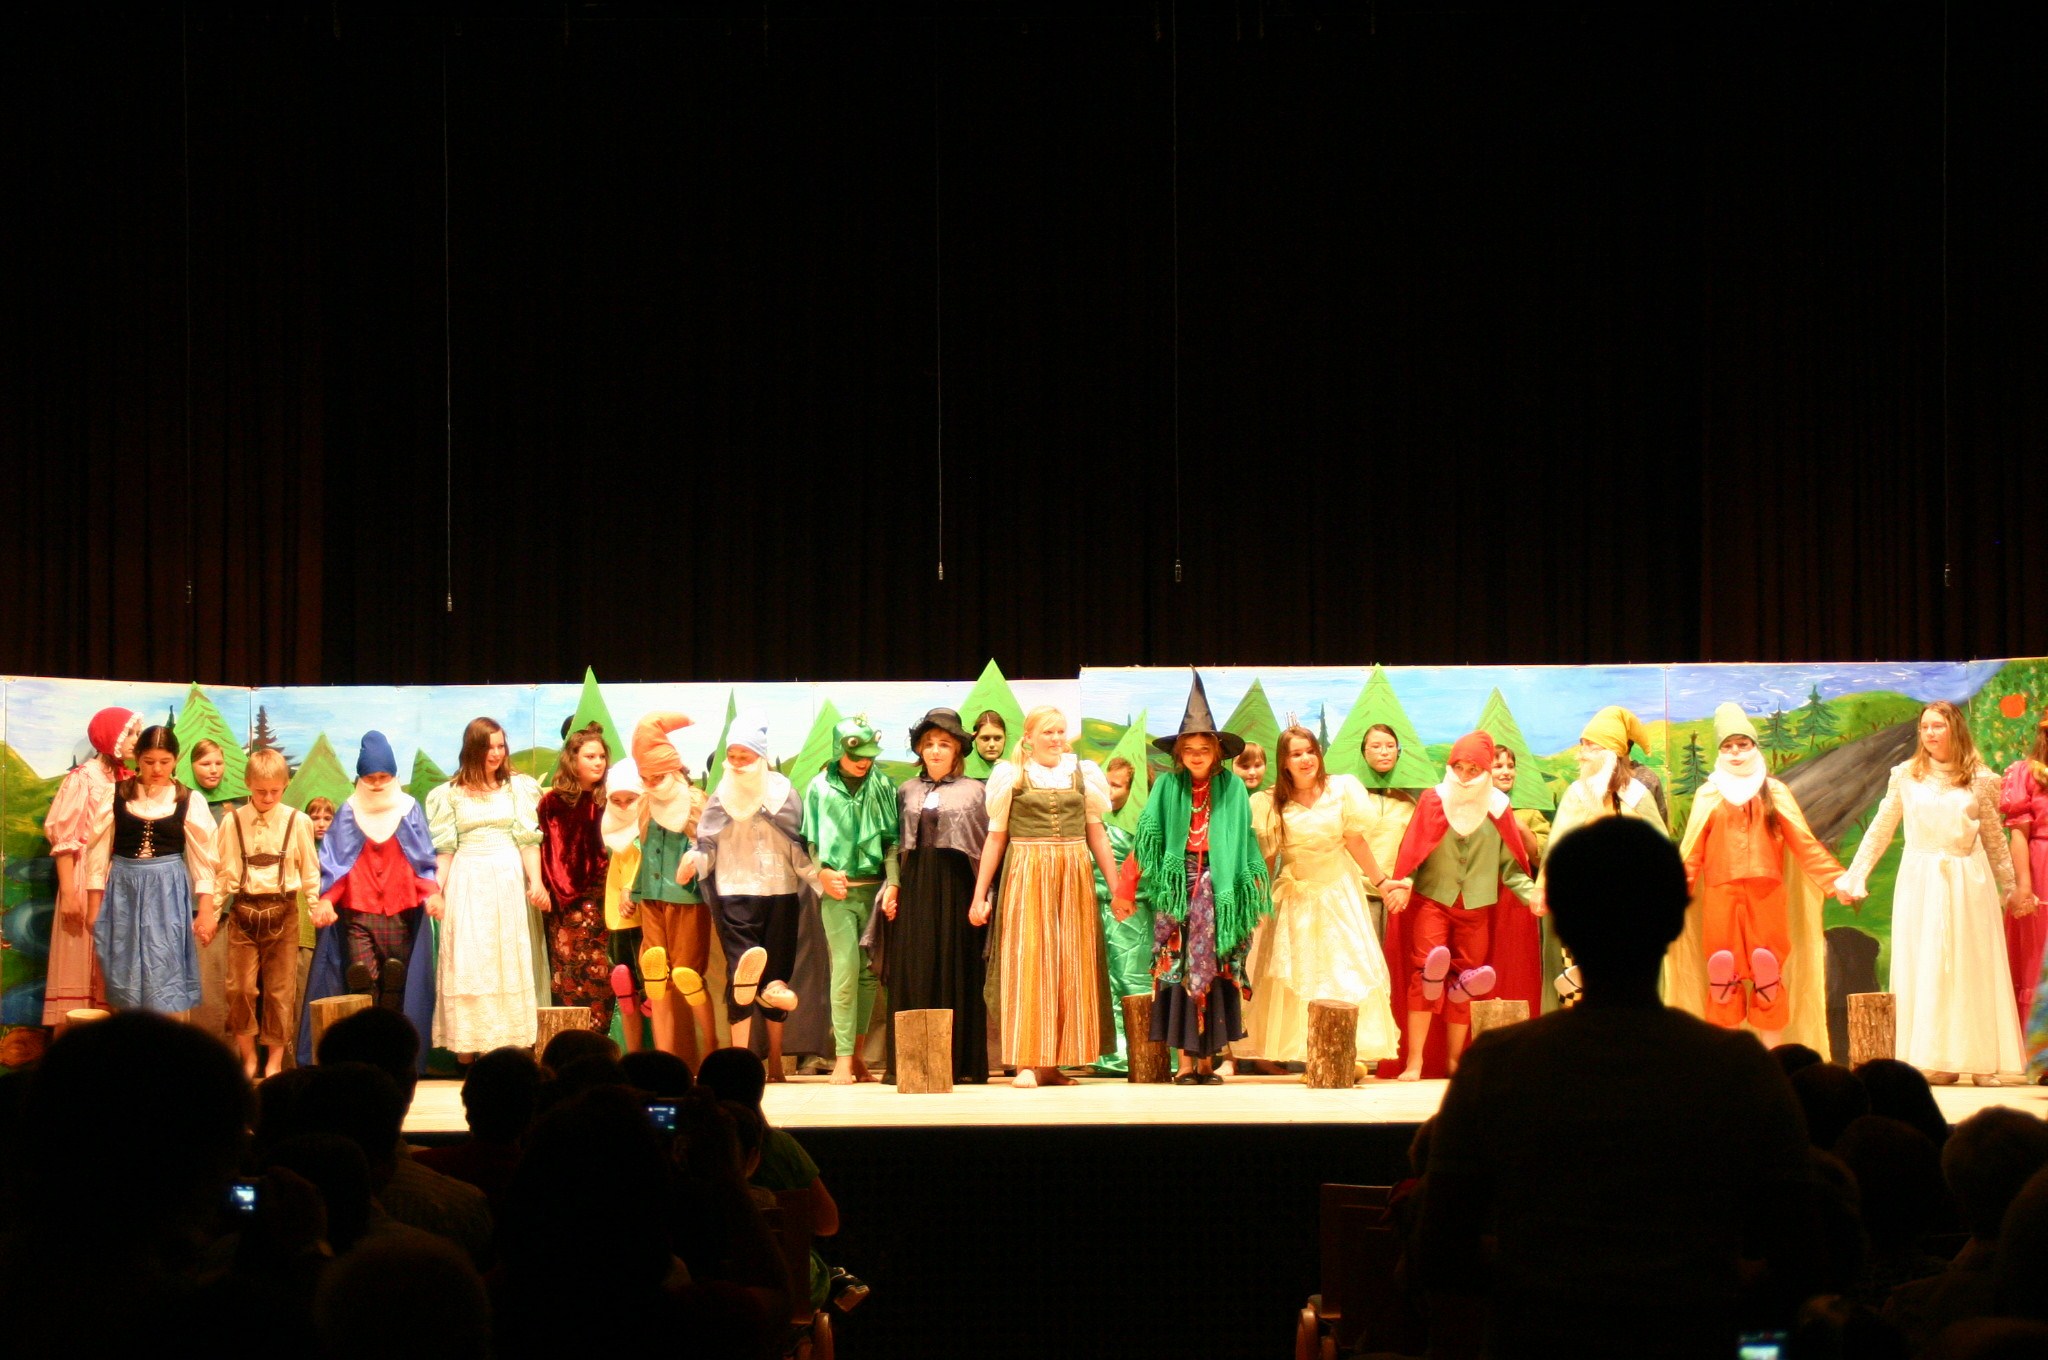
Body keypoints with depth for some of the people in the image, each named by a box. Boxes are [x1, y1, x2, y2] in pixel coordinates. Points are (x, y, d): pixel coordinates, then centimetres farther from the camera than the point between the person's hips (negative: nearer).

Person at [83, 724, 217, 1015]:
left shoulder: (190, 801, -1)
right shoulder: (116, 796, 1)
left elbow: (203, 859, 1)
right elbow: (99, 852, 5)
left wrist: (206, 911, -2)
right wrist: (94, 909, 5)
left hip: (168, 895, -2)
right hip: (123, 893, 2)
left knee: (165, 980, -5)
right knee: (126, 980, 5)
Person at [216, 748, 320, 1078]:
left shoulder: (298, 822, 1)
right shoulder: (232, 822, 2)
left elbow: (310, 869, 8)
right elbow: (221, 871, 7)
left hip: (282, 911, 0)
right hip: (243, 911, 0)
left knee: (281, 989, 5)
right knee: (241, 987, -3)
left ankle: (275, 1061, 15)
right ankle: (248, 1057, 13)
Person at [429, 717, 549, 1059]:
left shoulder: (519, 787, 7)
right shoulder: (450, 794, 8)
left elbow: (528, 840, 2)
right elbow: (444, 849, 7)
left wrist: (536, 881, -11)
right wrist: (435, 891, -3)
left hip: (510, 881, 0)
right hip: (467, 885, 0)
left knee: (510, 962, -1)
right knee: (467, 964, -4)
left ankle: (510, 1046, 0)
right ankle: (466, 1052, -4)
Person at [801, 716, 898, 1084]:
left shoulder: (883, 786, 6)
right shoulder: (820, 787, 5)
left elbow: (893, 840, 4)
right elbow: (811, 840, 8)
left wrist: (893, 884, -6)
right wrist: (824, 873, -7)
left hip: (874, 887, 2)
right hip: (838, 890, -2)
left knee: (870, 970, 3)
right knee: (845, 967, -11)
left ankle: (856, 1054, 11)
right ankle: (843, 1057, -9)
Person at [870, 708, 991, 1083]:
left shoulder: (973, 791, 5)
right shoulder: (907, 791, 14)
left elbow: (987, 845, 1)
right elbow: (897, 844, 15)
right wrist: (892, 884, 1)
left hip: (956, 885, -2)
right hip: (914, 885, 2)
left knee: (957, 969, -2)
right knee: (912, 972, -1)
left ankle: (961, 1062, 2)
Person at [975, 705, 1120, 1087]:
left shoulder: (1082, 773, 11)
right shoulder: (1011, 776, 4)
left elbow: (1096, 833, 15)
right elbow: (996, 837, 7)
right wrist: (979, 896, 4)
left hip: (1074, 874, 3)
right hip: (1026, 876, -3)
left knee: (1071, 966, 2)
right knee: (1027, 962, -8)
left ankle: (1054, 1063, 7)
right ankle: (1027, 1062, -7)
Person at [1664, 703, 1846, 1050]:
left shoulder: (1774, 792, 10)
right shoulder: (1708, 796, 10)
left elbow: (1804, 842, 6)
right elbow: (1691, 853, 6)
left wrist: (1835, 878, -4)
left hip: (1767, 894, 0)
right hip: (1721, 895, 0)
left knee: (1768, 973, -3)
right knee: (1722, 973, -3)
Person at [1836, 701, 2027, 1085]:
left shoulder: (1980, 780, 4)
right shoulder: (1906, 776, 5)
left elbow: (1996, 840, 12)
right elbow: (1879, 831, 10)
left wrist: (2010, 890, 14)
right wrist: (1852, 878, 8)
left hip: (1968, 884, 0)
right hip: (1919, 882, 0)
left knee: (1972, 969, 0)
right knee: (1924, 970, -1)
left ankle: (1981, 1060, 3)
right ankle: (1935, 1061, 2)